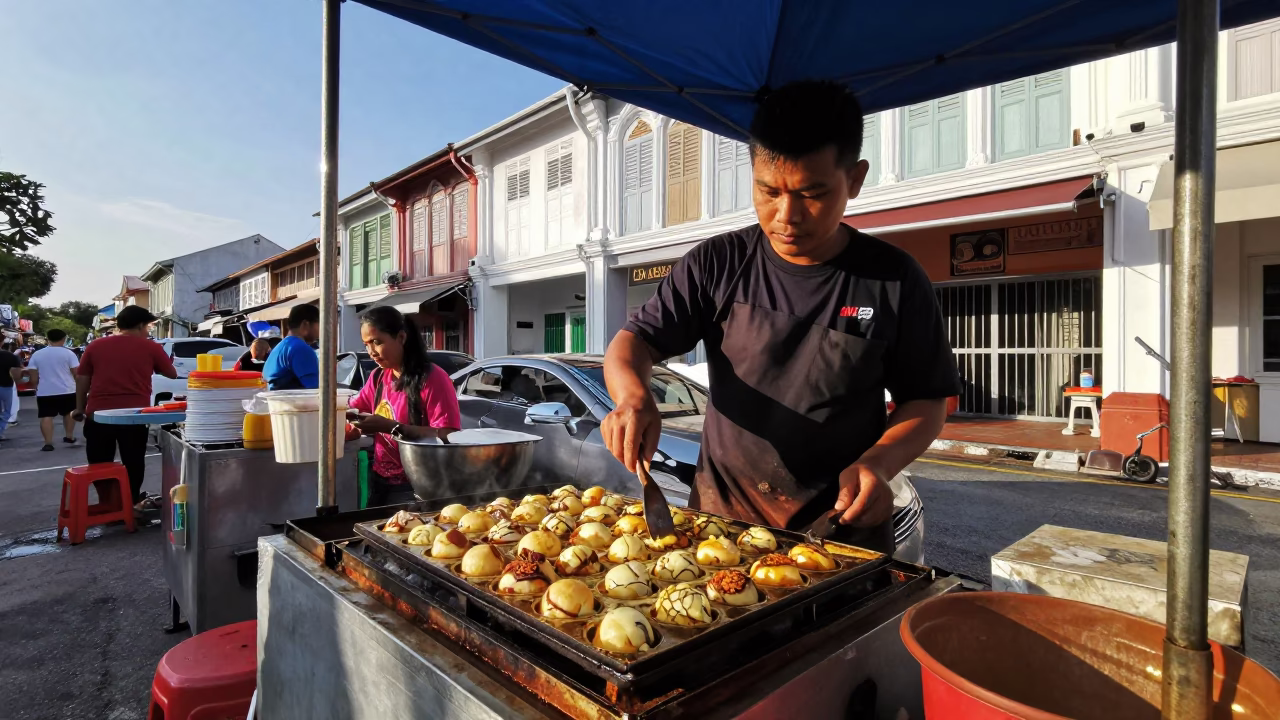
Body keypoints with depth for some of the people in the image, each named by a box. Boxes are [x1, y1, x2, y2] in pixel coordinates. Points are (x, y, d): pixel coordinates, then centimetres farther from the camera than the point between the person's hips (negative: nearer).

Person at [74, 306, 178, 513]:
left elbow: (82, 379, 10)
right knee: (133, 463, 10)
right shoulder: (150, 347, -1)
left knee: (100, 463, 13)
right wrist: (156, 364, 31)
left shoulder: (95, 345, 6)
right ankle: (132, 503, 17)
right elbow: (172, 373, 10)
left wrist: (80, 408, 19)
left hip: (98, 413, 2)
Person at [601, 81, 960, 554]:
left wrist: (879, 462, -19)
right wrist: (633, 396, -29)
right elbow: (633, 342, -7)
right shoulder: (717, 265, -6)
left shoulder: (895, 280, -7)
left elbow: (927, 400, 0)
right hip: (721, 513, 1)